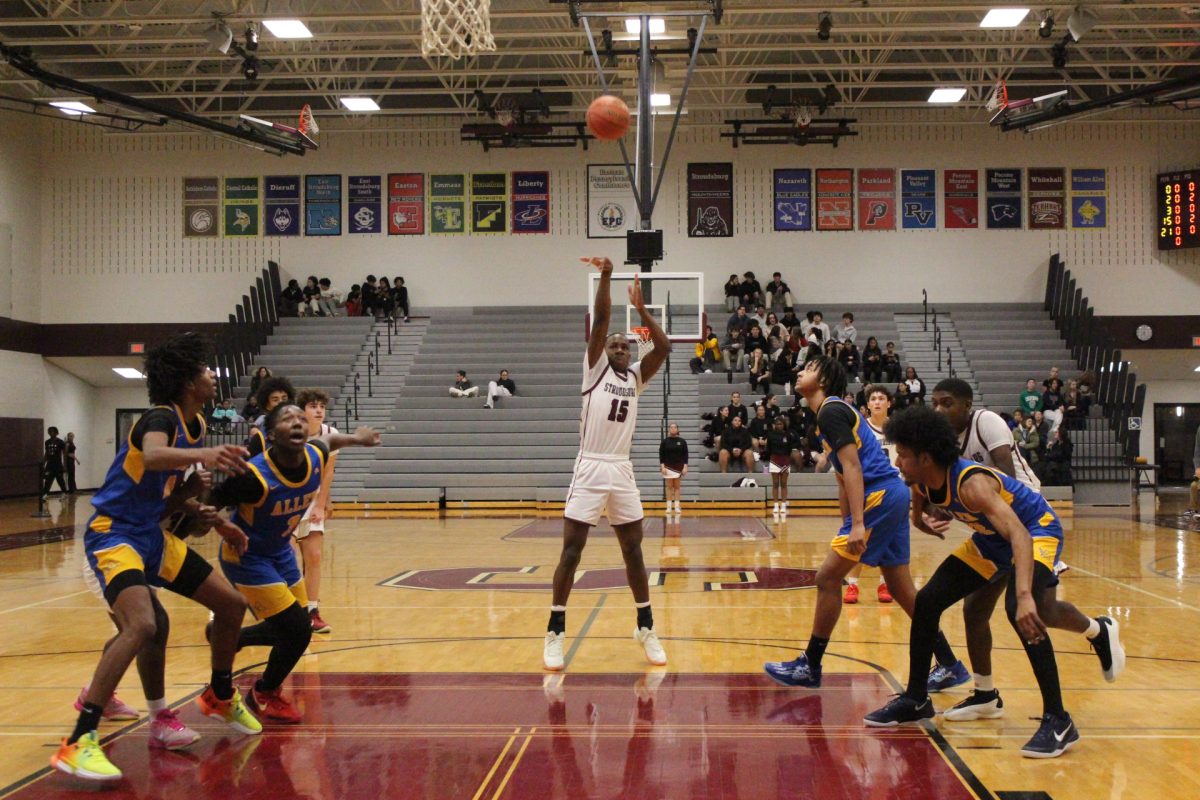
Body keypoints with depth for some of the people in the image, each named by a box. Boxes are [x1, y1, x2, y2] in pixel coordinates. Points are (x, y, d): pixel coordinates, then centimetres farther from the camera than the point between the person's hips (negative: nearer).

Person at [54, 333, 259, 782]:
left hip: (153, 535, 9)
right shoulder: (162, 417, -20)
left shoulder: (196, 424, 6)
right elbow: (152, 457, -46)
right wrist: (201, 454, -63)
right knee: (143, 626, -31)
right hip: (113, 534, -9)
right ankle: (78, 744, -27)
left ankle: (219, 698, 34)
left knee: (232, 604, 11)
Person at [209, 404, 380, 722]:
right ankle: (264, 695, 16)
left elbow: (326, 439, 10)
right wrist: (222, 525, -41)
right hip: (247, 556, -7)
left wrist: (356, 438, 26)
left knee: (292, 630, 15)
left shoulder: (315, 457, -15)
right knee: (297, 632, -12)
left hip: (280, 551, 7)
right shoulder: (254, 476, -33)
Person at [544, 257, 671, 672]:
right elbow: (600, 319, -9)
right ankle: (555, 632, 4)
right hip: (590, 469, -4)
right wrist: (605, 276, -20)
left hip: (622, 471, 4)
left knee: (633, 551, 10)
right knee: (571, 552, -3)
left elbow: (664, 346, -1)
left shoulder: (637, 376, 12)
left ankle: (646, 628, 21)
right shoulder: (596, 368, 2)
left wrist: (641, 308, -5)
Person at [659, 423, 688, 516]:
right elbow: (661, 455, 0)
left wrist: (685, 466, -4)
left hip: (679, 467, 0)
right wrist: (662, 466, -8)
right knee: (669, 487, 1)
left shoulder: (682, 441, 2)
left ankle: (677, 507, 4)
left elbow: (685, 455, 2)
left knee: (677, 487, 4)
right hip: (668, 467, 0)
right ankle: (669, 507, 2)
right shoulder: (664, 442, 1)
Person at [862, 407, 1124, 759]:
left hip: (1038, 529, -9)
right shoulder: (923, 485, -13)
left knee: (1022, 611, -33)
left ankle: (1057, 721, -19)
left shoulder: (971, 483, -38)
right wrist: (923, 523, -10)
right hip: (992, 537, 9)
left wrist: (1024, 596, -63)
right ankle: (915, 700, 21)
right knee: (927, 601, 2)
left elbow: (1020, 536, -51)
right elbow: (917, 515, 13)